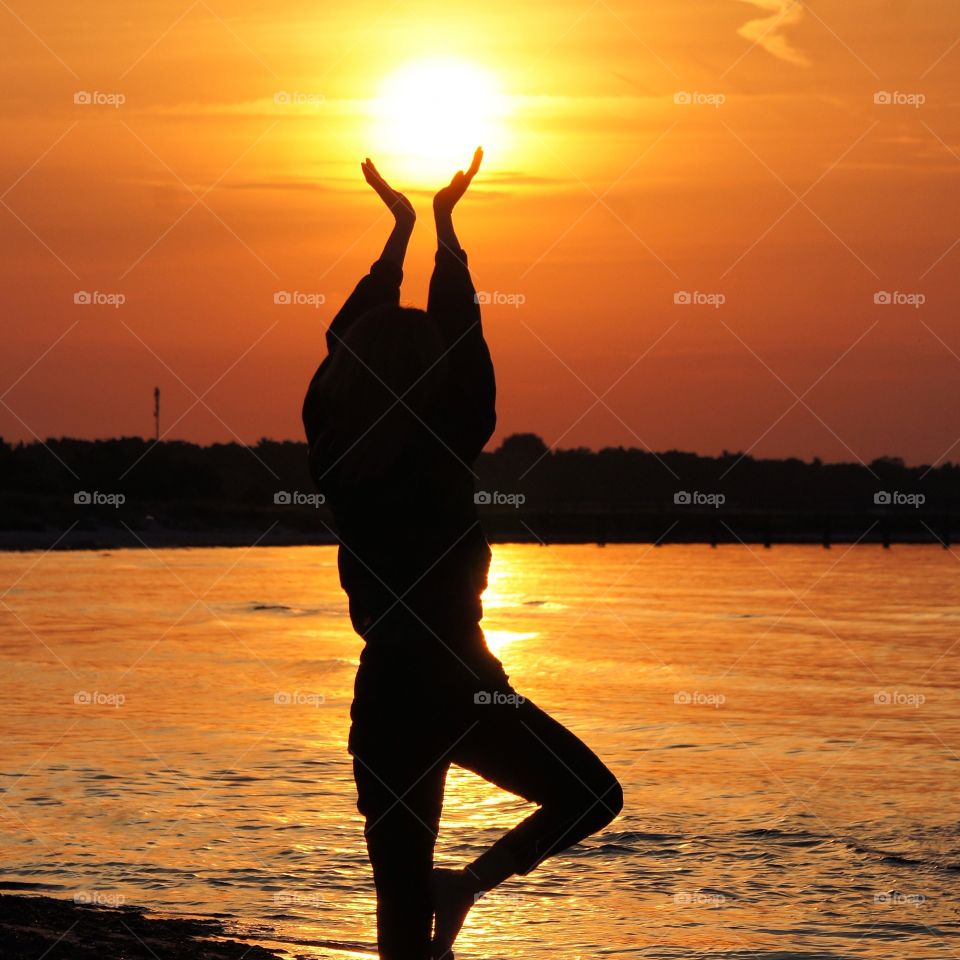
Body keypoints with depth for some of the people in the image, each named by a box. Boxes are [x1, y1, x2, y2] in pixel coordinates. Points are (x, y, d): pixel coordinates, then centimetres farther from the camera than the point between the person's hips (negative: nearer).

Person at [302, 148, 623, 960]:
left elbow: (355, 346, 13)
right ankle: (467, 883, -1)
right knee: (591, 797, 11)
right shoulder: (445, 455, -12)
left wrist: (401, 229, 20)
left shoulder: (335, 452, -1)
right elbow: (466, 345, 0)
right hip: (456, 686, -5)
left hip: (383, 694, 5)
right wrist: (444, 227, 9)